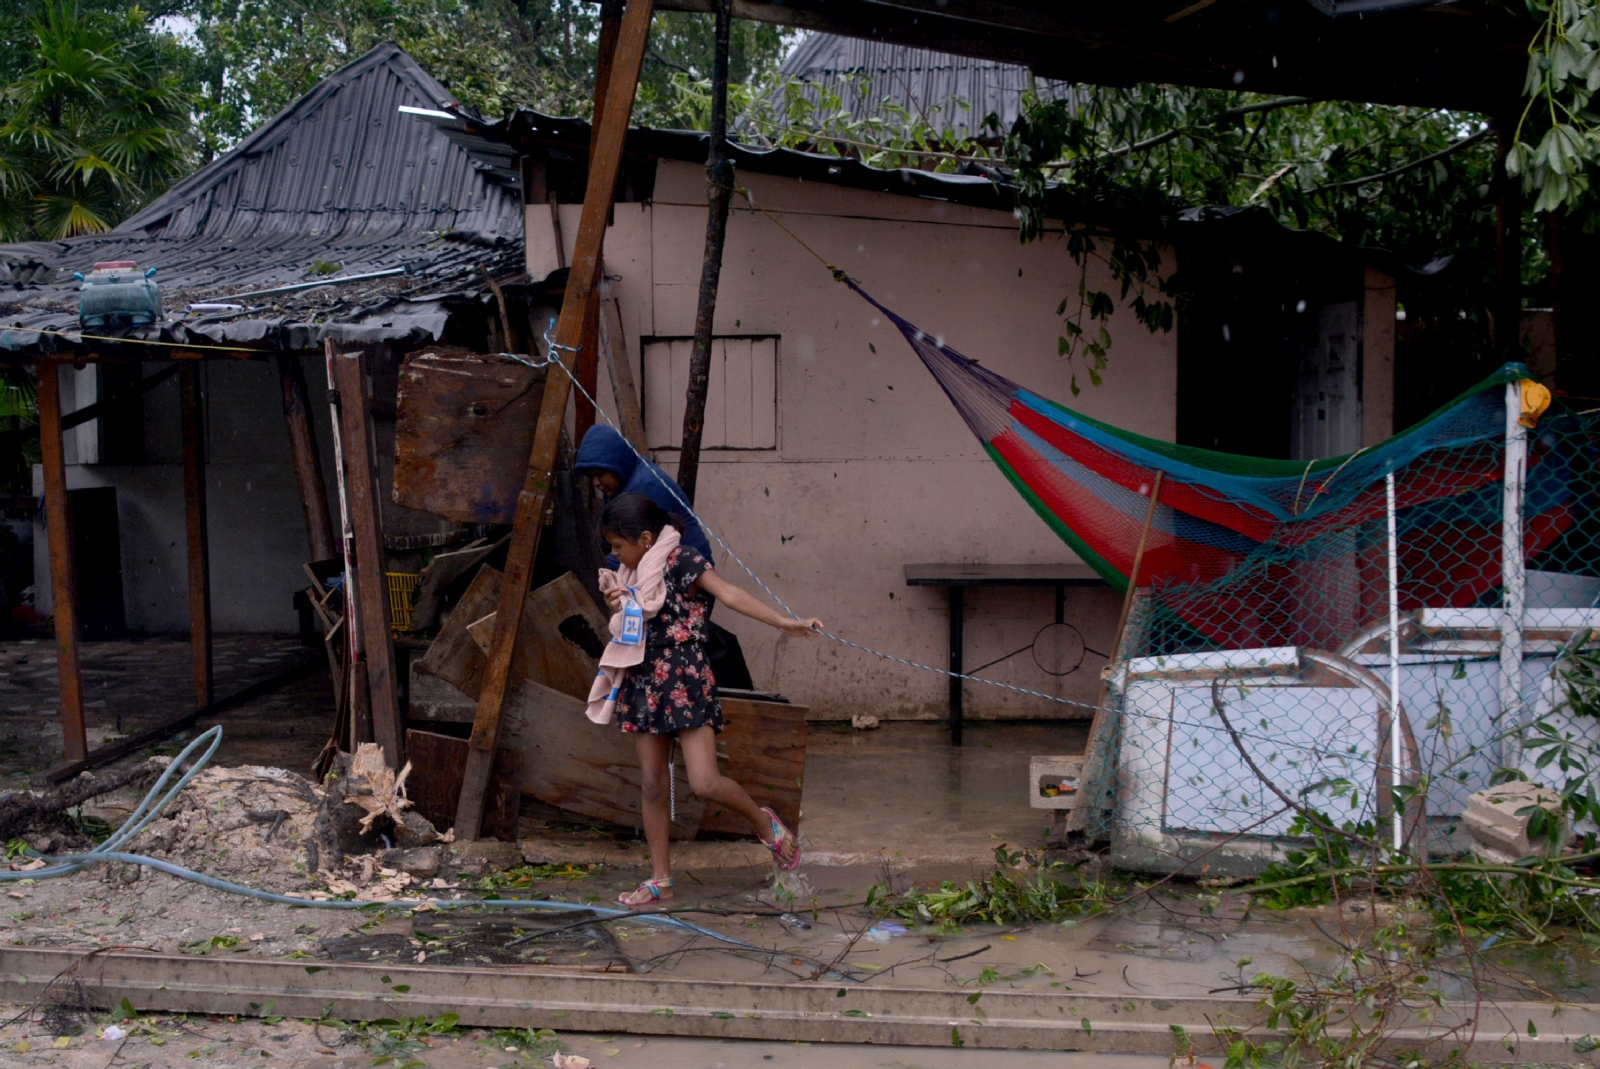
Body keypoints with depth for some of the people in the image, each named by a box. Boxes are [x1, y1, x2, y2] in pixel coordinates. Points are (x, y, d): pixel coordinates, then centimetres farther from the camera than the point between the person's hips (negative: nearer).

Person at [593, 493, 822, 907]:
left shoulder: (682, 560, -11)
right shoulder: (633, 571, 11)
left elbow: (729, 594, -20)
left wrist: (784, 622, -29)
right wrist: (616, 602, -2)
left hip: (685, 682, -7)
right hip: (643, 683, 7)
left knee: (705, 783, -13)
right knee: (652, 784, 8)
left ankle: (764, 822, 15)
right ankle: (660, 880, 17)